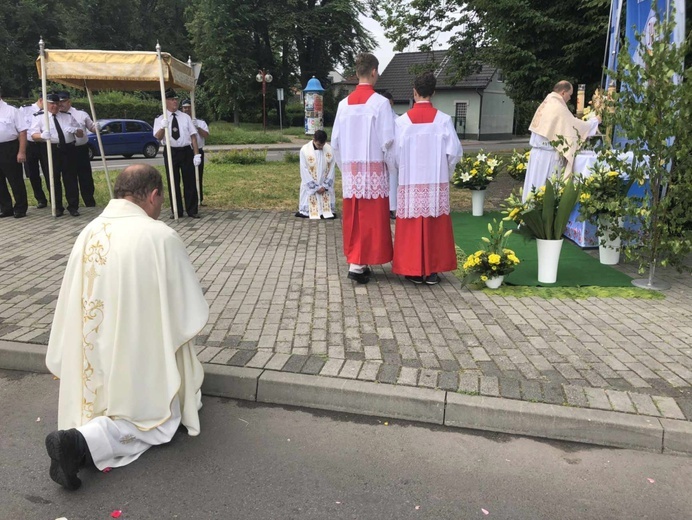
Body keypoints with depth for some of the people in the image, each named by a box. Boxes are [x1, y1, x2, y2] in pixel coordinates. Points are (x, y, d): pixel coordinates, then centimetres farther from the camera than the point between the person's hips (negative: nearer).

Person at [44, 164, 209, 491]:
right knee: (158, 418, 12)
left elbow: (71, 305, 8)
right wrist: (177, 331, 11)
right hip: (139, 355, -6)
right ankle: (82, 443, -12)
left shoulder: (88, 233, -1)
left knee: (104, 405, 30)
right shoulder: (161, 237, -19)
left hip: (91, 357, 6)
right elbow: (192, 310, -12)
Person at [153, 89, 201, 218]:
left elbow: (193, 135, 3)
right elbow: (158, 137, -11)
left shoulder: (185, 117, 7)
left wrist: (196, 154, -5)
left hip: (186, 151, 1)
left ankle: (192, 210, 13)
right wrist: (163, 127, -32)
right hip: (171, 152, -1)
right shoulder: (160, 119, 2)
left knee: (190, 182, 4)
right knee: (173, 182, 6)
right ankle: (176, 211, 16)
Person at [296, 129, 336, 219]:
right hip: (310, 187, -2)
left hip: (325, 186, 2)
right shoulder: (304, 150, -10)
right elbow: (304, 171, -9)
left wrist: (325, 186, -7)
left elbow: (331, 169, 1)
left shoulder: (329, 149, -3)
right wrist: (315, 188, -10)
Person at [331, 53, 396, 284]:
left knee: (353, 218, 11)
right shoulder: (380, 102, -9)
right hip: (373, 168, -5)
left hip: (351, 169, 5)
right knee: (371, 218, 0)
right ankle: (358, 264, -2)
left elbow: (335, 141, 7)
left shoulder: (344, 104, 5)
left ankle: (354, 260, 17)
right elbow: (387, 140, -12)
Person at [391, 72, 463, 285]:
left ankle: (414, 270, 12)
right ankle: (432, 270, 12)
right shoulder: (443, 120, -5)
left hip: (410, 182, 0)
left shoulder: (402, 121, -6)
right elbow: (454, 151, -4)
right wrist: (446, 172, 14)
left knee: (412, 227, 7)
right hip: (436, 182, 1)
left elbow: (395, 154, -3)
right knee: (435, 226, 8)